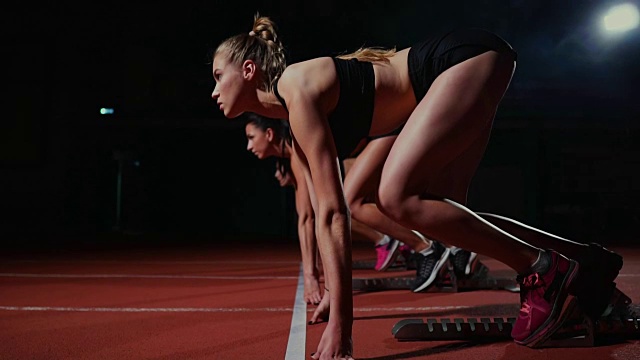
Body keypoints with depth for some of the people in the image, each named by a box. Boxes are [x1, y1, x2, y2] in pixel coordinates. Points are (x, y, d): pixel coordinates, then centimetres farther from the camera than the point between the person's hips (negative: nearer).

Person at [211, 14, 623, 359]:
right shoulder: (295, 118, 9)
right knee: (437, 210, 7)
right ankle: (583, 261, 17)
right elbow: (323, 215, 11)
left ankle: (544, 268, -8)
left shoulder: (297, 87, -19)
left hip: (469, 56, -10)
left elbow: (333, 213, -23)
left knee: (397, 198, -20)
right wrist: (332, 296, 13)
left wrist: (340, 324, -21)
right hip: (469, 68, 10)